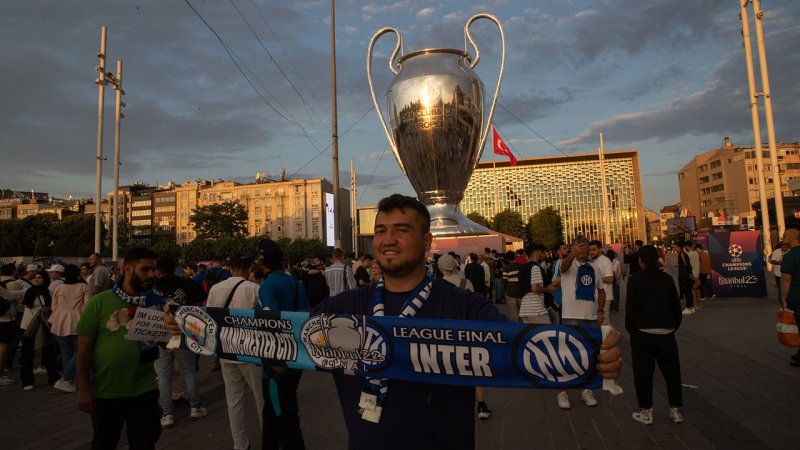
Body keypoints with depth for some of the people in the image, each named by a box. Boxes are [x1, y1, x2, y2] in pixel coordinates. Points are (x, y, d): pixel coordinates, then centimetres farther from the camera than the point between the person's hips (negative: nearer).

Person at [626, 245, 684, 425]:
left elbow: (631, 306, -11)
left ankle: (647, 412, 10)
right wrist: (674, 326, 16)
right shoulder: (667, 278, 3)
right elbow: (676, 305, 5)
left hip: (642, 332, -4)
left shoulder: (635, 279, -9)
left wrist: (629, 327, 2)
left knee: (644, 373, 5)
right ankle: (676, 410, 22)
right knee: (672, 371, 15)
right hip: (666, 332, 4)